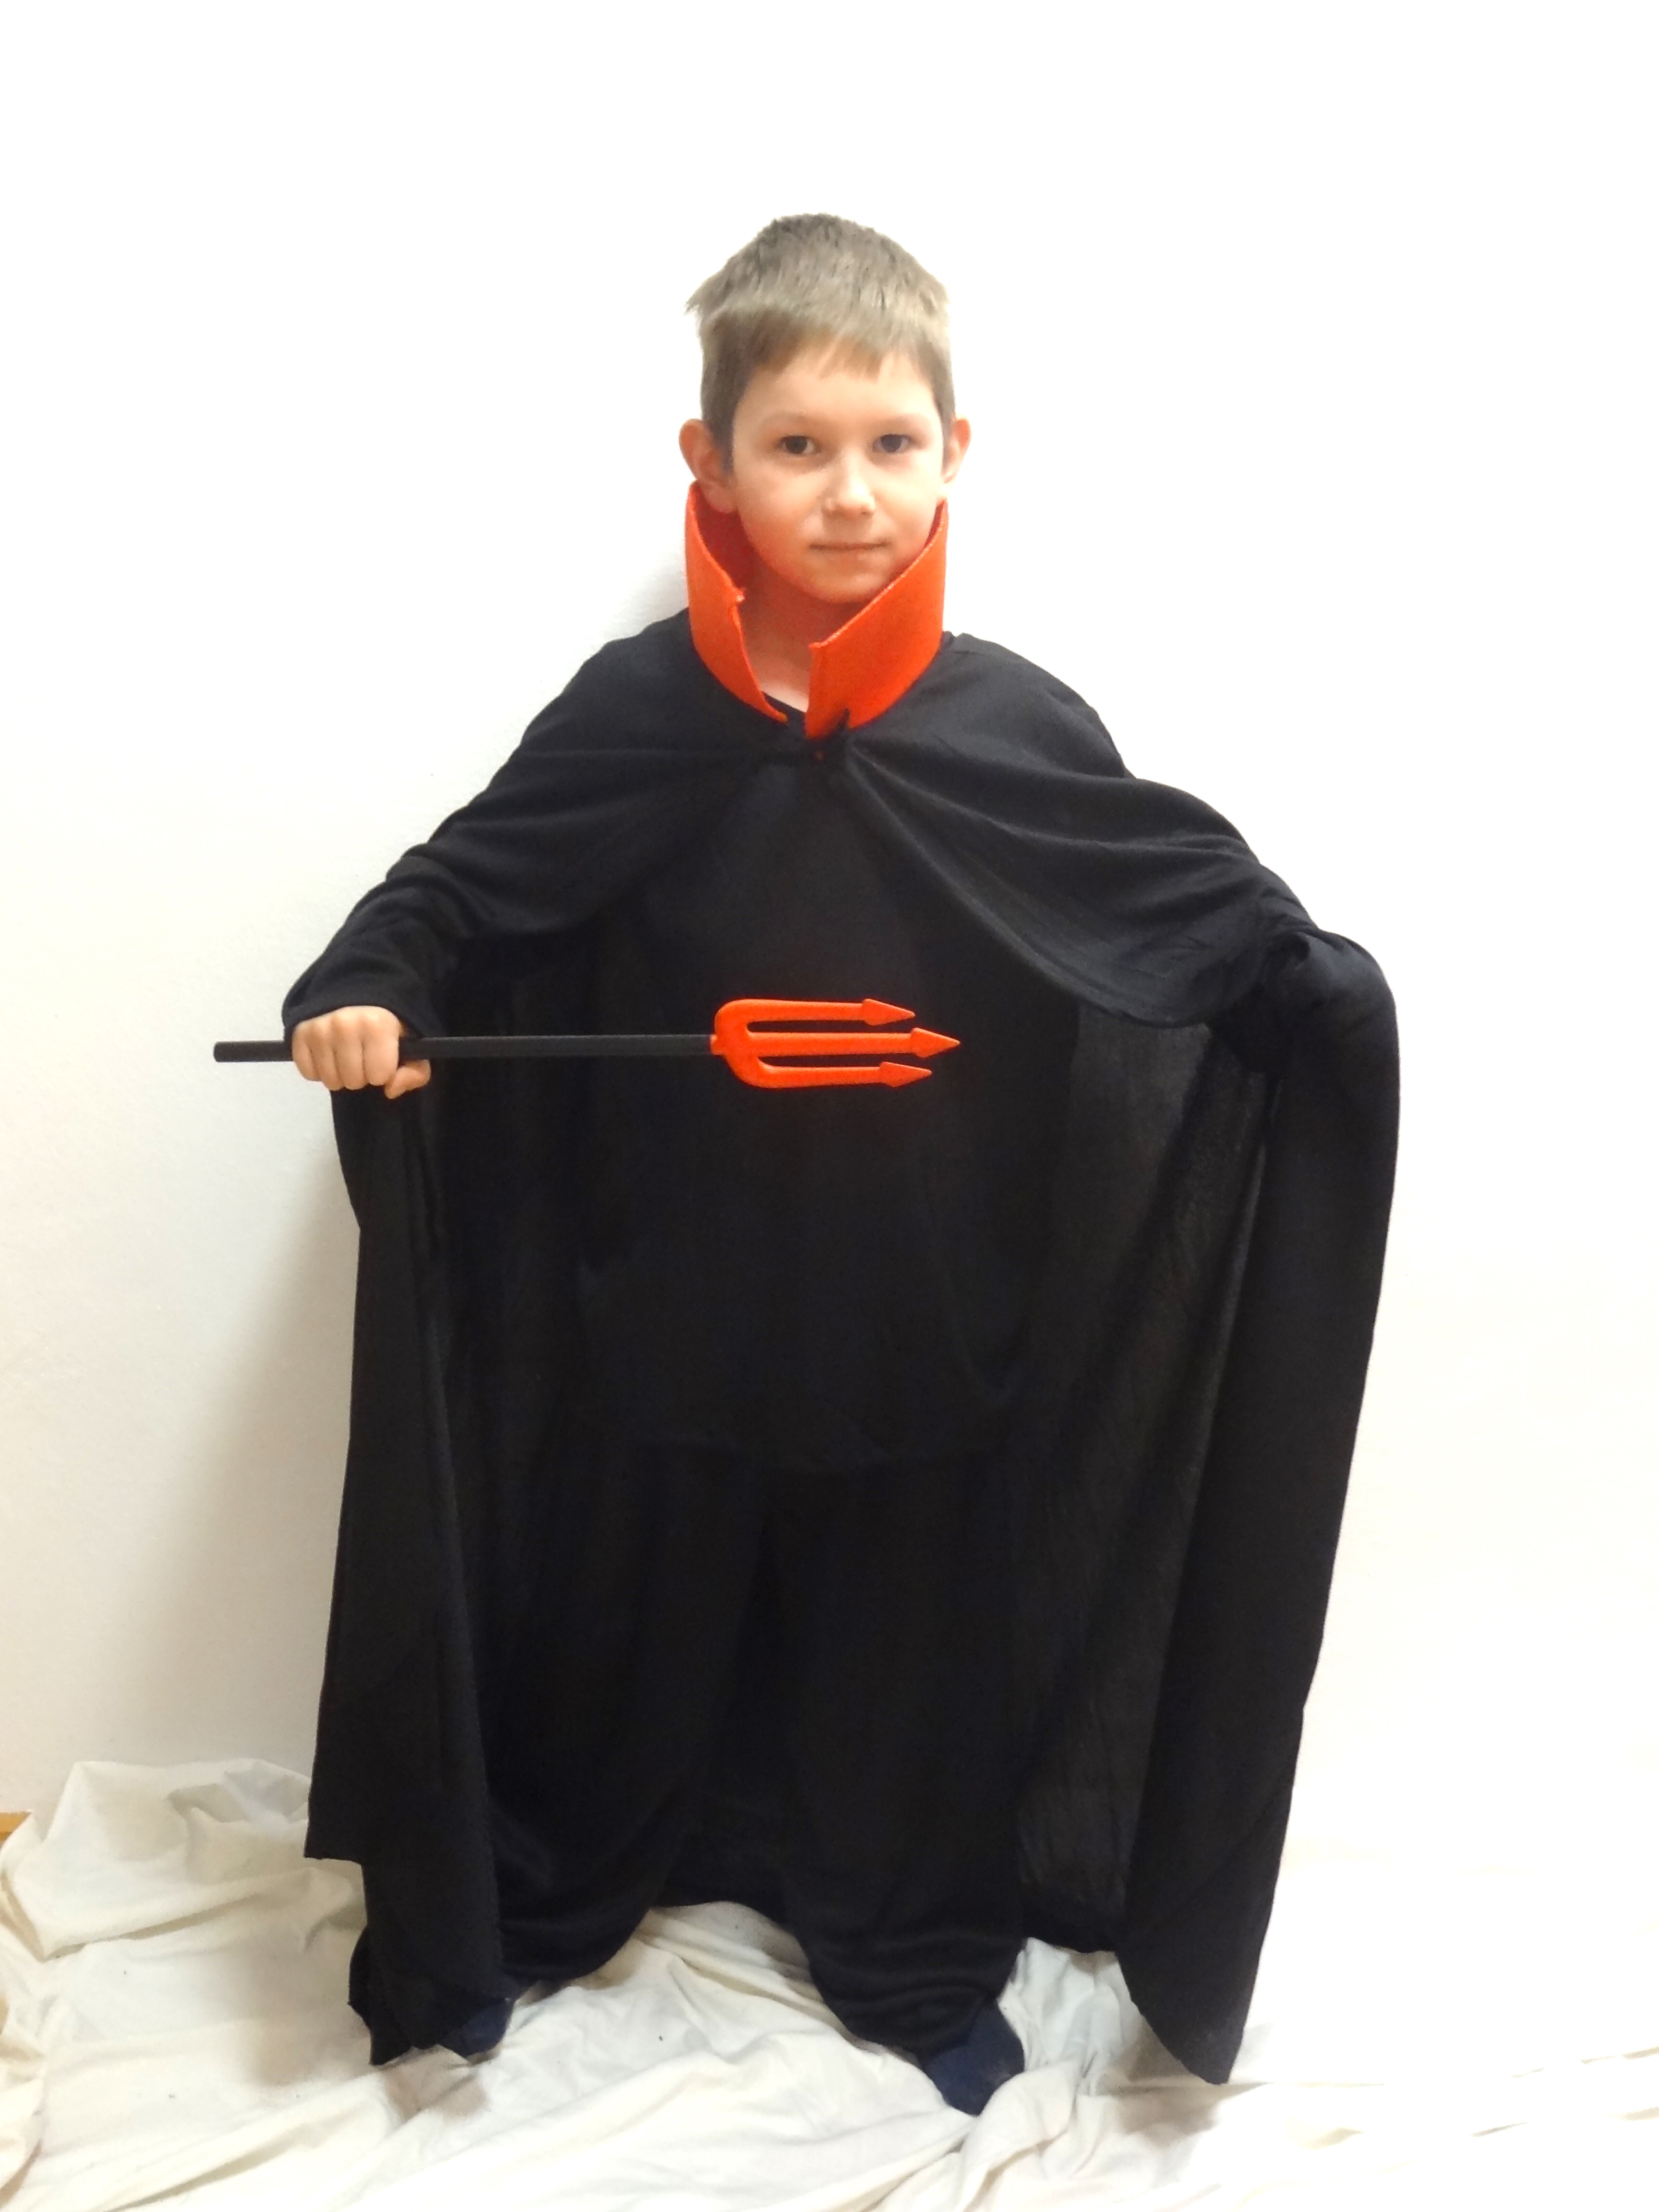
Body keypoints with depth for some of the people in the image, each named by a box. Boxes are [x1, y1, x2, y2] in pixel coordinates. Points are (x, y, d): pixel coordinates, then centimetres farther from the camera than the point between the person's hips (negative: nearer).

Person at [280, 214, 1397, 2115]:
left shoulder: (1013, 727, -8)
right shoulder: (637, 714, -9)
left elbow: (1200, 893, 2)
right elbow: (467, 884, 1)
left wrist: (1323, 985, -15)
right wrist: (370, 985, -18)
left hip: (929, 1308, 1)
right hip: (672, 1298, 0)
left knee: (916, 1635, 17)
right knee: (632, 1610, 18)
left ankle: (913, 1955, 42)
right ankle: (527, 1903, 45)